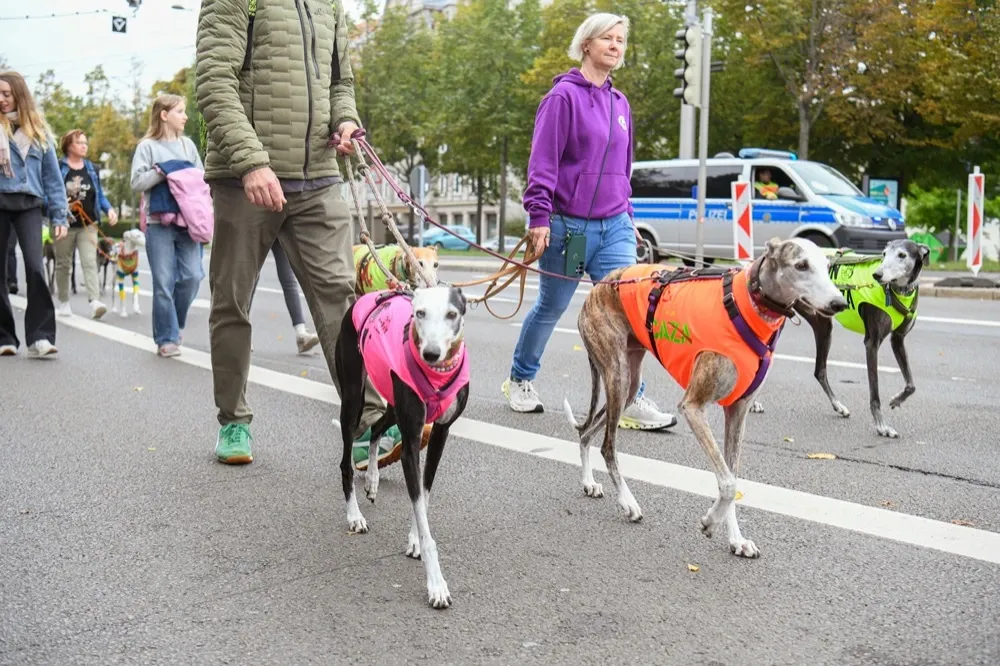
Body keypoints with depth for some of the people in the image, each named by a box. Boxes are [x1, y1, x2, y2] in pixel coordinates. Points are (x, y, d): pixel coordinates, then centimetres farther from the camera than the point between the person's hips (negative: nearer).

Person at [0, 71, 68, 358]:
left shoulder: (38, 130, 11)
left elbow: (52, 175, 10)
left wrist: (59, 216, 4)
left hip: (28, 205, 0)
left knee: (35, 268, -15)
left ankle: (40, 337, -14)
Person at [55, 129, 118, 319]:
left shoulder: (92, 169, 10)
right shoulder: (58, 167, -3)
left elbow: (99, 195, 14)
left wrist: (109, 209, -3)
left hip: (88, 224, 2)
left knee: (90, 262, -12)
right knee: (63, 264, 9)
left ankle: (95, 301, -23)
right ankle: (64, 303, 19)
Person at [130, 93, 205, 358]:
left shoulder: (187, 145, 14)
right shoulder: (147, 146, 3)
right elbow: (137, 182, -5)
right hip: (159, 222, -3)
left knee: (192, 276, -6)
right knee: (164, 282, -3)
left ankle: (176, 323, 19)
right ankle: (166, 338, 5)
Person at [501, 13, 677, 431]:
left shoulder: (619, 103, 13)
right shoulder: (565, 95, -7)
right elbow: (542, 161, -11)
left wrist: (628, 216, 19)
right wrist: (539, 215, -17)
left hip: (614, 227, 5)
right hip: (567, 224, -5)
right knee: (551, 308, 9)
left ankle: (631, 401, -1)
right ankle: (520, 380, 31)